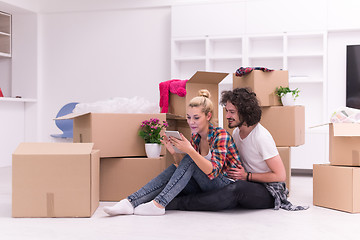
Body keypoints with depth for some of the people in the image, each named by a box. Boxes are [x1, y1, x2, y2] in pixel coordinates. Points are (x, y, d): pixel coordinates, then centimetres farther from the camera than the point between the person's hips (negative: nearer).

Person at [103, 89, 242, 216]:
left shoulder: (221, 135, -15)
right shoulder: (195, 137, 7)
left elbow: (213, 171, -26)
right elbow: (183, 166, 5)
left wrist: (189, 150, -35)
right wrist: (174, 152, -13)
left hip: (227, 184, -6)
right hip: (205, 185, 7)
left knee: (189, 160, -24)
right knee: (174, 169, -16)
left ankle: (158, 204, -29)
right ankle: (130, 202, -26)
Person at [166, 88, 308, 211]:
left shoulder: (261, 137, -18)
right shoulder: (236, 132, 6)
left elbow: (280, 176, -17)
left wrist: (247, 176, -17)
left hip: (269, 192, -8)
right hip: (249, 185, 8)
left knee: (238, 188, -37)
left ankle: (178, 203, -34)